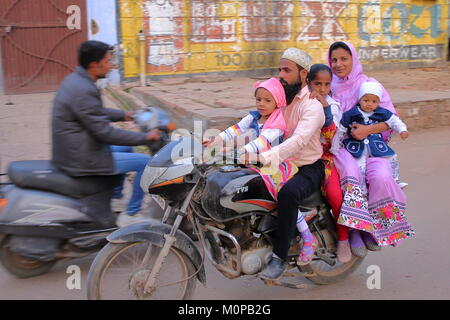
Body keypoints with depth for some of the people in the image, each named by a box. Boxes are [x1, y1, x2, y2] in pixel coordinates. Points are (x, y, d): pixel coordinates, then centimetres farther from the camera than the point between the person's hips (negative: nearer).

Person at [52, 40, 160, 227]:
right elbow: (105, 132, -24)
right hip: (82, 160, -10)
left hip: (71, 150, 10)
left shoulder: (75, 79, 7)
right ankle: (131, 215, 7)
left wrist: (124, 115, 19)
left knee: (125, 147, 27)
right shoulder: (84, 91, -25)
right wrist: (145, 137, -17)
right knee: (145, 162, -4)